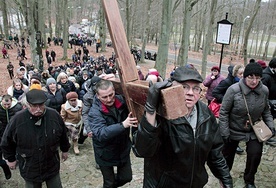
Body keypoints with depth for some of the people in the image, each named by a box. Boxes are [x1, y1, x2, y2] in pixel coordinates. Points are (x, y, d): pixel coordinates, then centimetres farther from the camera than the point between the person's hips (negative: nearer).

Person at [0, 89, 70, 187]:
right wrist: (11, 159, 7)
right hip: (29, 169, -1)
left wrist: (65, 150, 15)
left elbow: (63, 135, 5)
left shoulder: (54, 115, -13)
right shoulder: (17, 119, -18)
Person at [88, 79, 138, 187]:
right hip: (106, 154, -3)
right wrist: (123, 125, -49)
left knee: (127, 177, 20)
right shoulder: (94, 112, -24)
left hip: (123, 149, 4)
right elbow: (100, 133, -37)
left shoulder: (122, 101, -14)